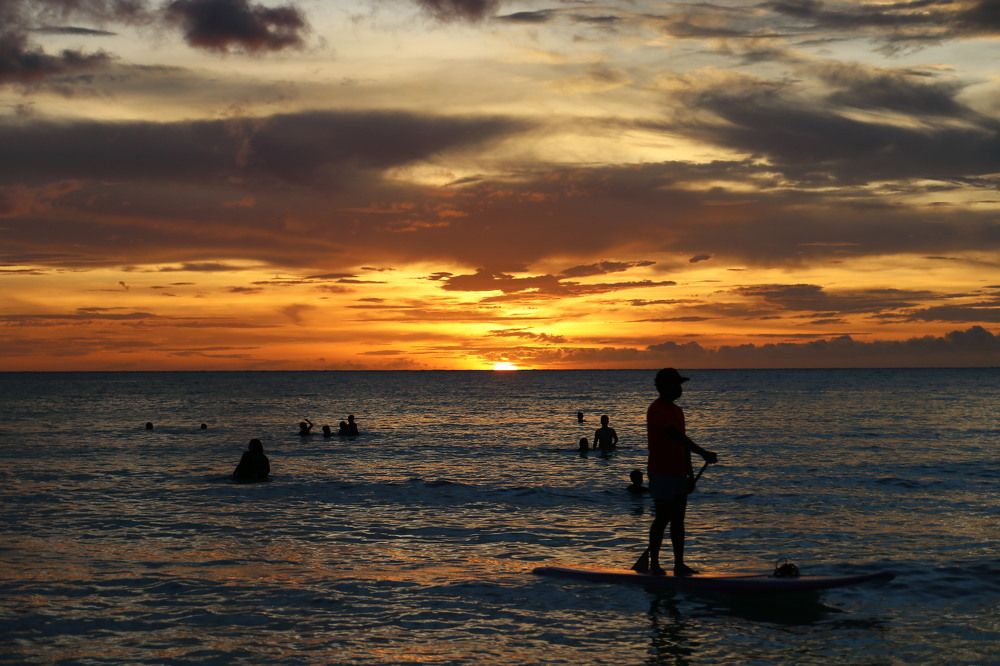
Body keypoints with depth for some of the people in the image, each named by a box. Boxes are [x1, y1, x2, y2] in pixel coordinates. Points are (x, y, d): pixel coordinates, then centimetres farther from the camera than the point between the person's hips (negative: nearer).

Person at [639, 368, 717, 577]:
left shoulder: (676, 411, 17)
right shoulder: (657, 410, -13)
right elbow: (678, 437, -25)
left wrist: (690, 474, 18)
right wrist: (703, 453, -31)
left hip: (678, 473, 9)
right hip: (662, 473, -9)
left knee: (678, 520, 8)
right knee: (663, 518, -6)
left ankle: (679, 565, 11)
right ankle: (653, 564, 1)